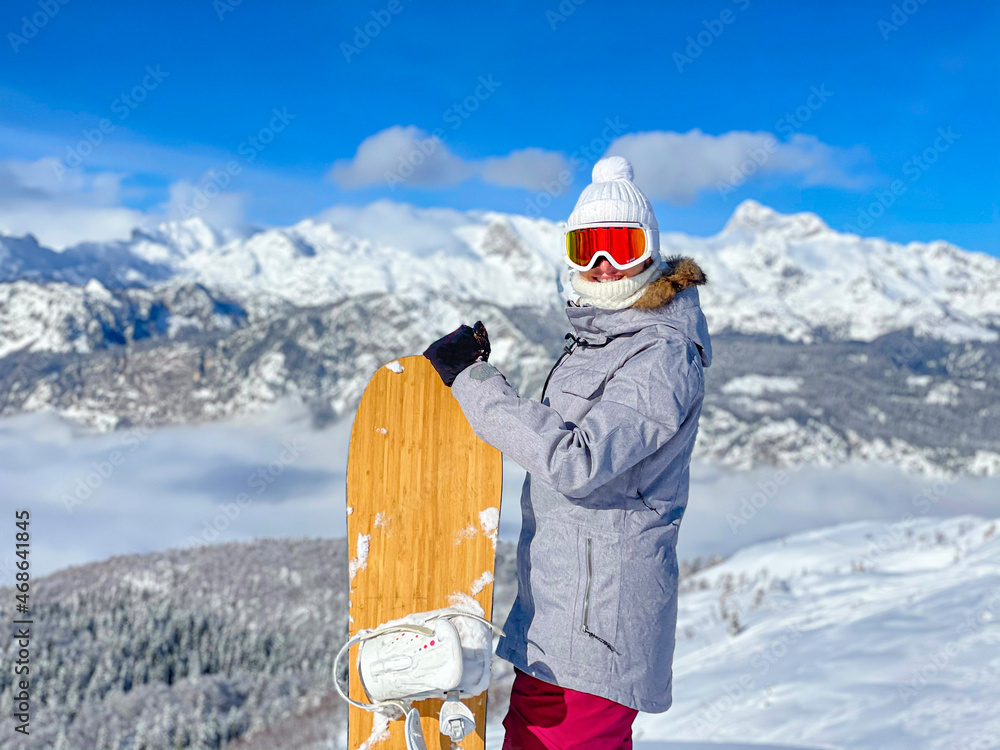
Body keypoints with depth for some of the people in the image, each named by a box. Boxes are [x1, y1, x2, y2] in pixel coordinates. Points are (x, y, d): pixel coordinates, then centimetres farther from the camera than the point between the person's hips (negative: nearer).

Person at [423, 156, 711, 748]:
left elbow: (578, 462, -30)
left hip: (591, 625, -10)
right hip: (564, 606, 10)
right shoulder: (602, 340, 14)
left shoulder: (661, 357, -18)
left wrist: (473, 380, -24)